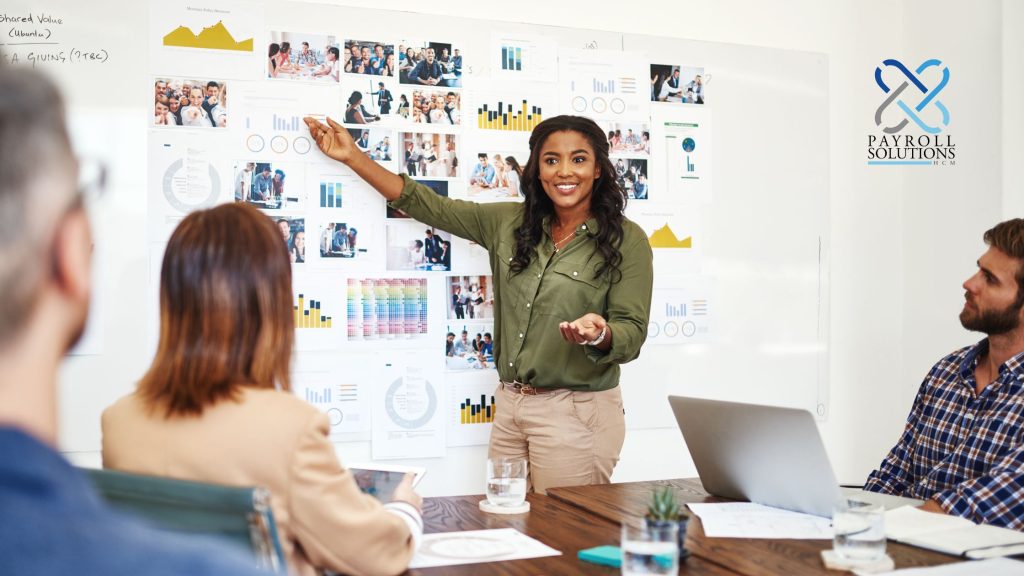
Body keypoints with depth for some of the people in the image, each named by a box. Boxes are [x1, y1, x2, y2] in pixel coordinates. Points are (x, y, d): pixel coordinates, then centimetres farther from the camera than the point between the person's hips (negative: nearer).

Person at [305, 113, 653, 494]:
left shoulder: (627, 240, -6)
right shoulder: (509, 222, 7)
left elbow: (631, 334, -8)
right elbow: (430, 206, 11)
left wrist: (600, 334, -31)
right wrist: (353, 157, 10)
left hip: (575, 414, -4)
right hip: (510, 405, 5)